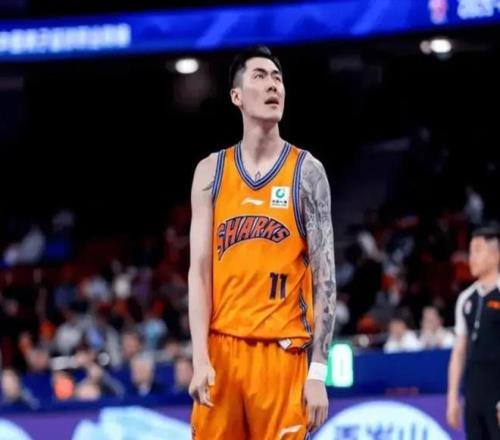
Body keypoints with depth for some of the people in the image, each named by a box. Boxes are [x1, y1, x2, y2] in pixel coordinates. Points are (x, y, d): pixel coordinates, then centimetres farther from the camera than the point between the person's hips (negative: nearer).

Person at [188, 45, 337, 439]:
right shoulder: (211, 171, 7)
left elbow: (325, 276, -2)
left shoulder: (306, 172, 1)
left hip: (282, 350, -2)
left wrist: (319, 370, -9)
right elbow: (199, 270, 4)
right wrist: (200, 357, -8)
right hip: (221, 347, 2)